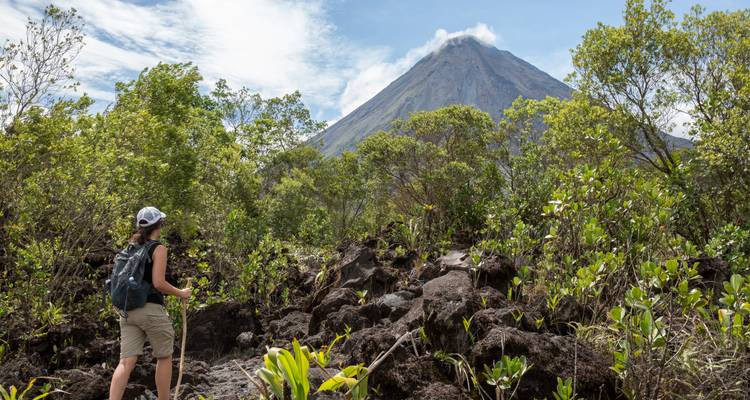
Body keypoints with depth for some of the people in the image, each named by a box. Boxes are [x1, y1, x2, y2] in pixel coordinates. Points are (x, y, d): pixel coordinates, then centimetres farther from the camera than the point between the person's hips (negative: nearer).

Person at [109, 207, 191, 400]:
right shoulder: (158, 248, -7)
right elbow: (158, 282, -16)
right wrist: (181, 293, -3)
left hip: (128, 310, 6)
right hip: (151, 309, -6)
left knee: (126, 361, 1)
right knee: (164, 357, 11)